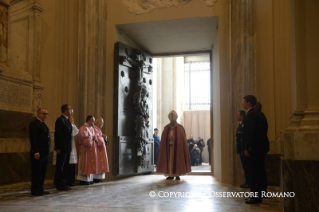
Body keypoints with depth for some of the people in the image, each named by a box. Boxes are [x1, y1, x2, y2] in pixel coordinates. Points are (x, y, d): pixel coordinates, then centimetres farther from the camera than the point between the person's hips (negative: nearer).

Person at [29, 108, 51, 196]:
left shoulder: (43, 124, 19)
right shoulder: (34, 124, -8)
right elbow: (33, 139, -15)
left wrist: (47, 152, 14)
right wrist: (36, 152, -21)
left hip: (45, 153, 9)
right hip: (37, 153, -9)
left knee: (43, 172, 10)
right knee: (36, 172, -2)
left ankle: (40, 189, 17)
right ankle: (35, 190, 5)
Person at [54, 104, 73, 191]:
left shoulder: (67, 120, 15)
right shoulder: (60, 120, -11)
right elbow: (57, 134, -14)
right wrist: (57, 148, -17)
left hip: (67, 147, 9)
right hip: (62, 148, -9)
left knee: (65, 166, 12)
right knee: (60, 166, -1)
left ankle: (64, 183, 19)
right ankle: (59, 185, 5)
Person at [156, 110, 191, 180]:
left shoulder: (180, 128, 0)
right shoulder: (166, 128, 6)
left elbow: (183, 139, -2)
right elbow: (164, 140, 5)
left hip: (177, 147, -2)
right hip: (168, 147, 2)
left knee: (177, 159, 0)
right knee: (169, 160, 2)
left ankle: (177, 174, 8)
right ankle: (170, 174, 10)